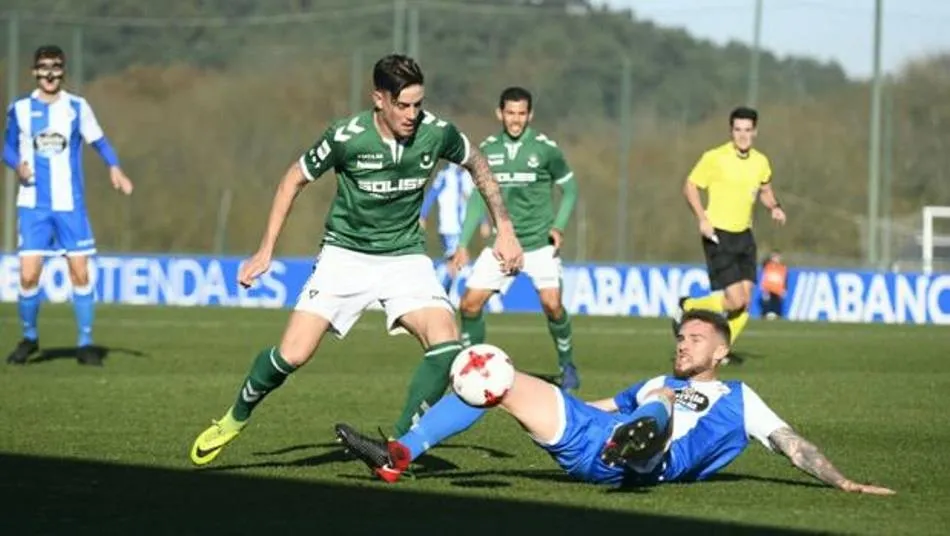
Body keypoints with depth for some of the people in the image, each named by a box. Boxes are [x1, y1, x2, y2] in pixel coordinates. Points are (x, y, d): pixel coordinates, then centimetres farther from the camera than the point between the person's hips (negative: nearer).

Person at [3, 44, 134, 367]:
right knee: (28, 276, -8)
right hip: (33, 205, 0)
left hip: (70, 204, 0)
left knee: (80, 273, -3)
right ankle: (29, 337, 14)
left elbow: (99, 141, 10)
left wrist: (114, 167, -8)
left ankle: (85, 343, 8)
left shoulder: (77, 107, 2)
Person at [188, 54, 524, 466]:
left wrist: (504, 230, 7)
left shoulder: (436, 133, -13)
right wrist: (266, 250, -2)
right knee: (293, 354, -13)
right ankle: (234, 419, 16)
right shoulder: (346, 137, -19)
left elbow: (477, 166, 10)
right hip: (345, 254, -2)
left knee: (445, 344, -23)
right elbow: (294, 180, -2)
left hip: (405, 255, 2)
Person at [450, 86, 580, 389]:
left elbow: (570, 189, 4)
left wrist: (559, 226, -11)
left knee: (551, 304, -19)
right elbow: (479, 197, 11)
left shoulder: (545, 148, -6)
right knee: (469, 304, -5)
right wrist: (463, 244, 8)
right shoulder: (488, 149, 3)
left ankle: (567, 366, 4)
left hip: (539, 242, -3)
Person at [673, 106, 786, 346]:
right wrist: (702, 219, -16)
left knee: (746, 301, -2)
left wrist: (775, 207, 3)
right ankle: (687, 307, 11)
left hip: (744, 236, 6)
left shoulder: (760, 162, 5)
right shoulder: (715, 158, -11)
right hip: (718, 236, -6)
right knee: (735, 300, -14)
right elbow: (690, 186, -4)